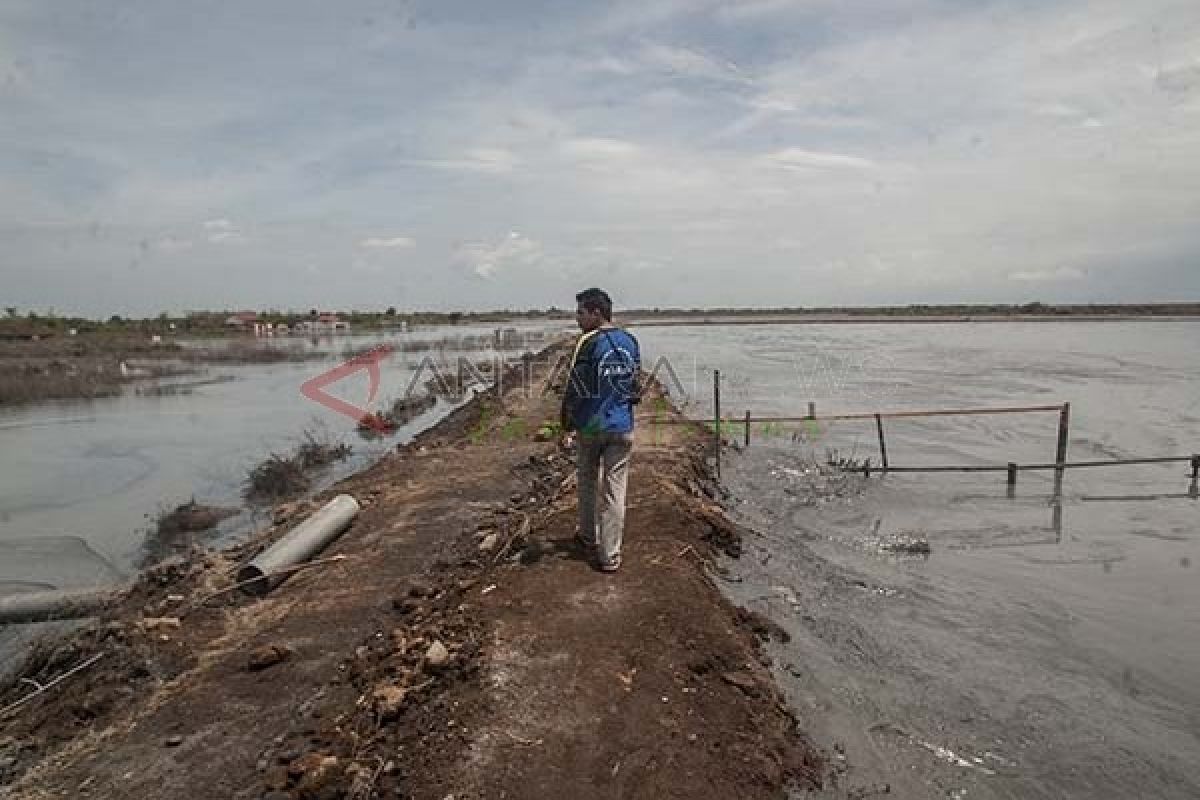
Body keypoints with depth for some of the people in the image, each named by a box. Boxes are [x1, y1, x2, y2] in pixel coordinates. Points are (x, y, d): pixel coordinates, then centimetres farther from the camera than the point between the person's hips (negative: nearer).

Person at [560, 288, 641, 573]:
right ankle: (610, 556, 4)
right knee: (615, 490, 3)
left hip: (592, 425, -3)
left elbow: (576, 388, -11)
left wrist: (568, 423, -1)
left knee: (588, 480, 19)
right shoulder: (630, 341, 6)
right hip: (623, 427, 3)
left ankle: (589, 536, 34)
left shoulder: (589, 343, -12)